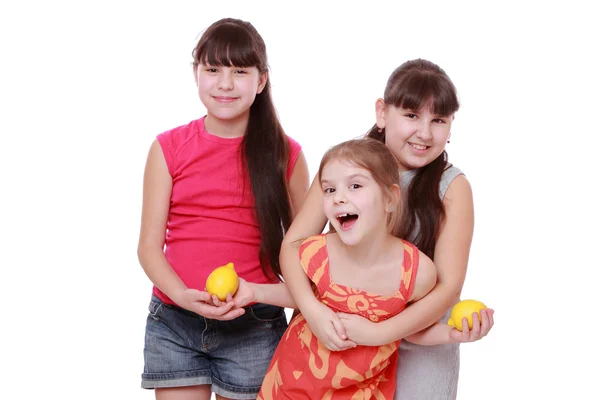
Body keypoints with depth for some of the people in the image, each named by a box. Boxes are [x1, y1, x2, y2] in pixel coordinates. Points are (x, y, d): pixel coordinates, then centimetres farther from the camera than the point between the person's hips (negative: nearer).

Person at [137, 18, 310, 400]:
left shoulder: (286, 154, 0)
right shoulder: (168, 148, 1)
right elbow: (149, 246, 0)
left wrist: (264, 292, -14)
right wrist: (183, 295, -18)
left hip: (253, 325, 0)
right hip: (173, 322, 1)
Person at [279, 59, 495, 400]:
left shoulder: (452, 187, -9)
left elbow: (448, 287, -13)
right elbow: (293, 243, -8)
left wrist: (379, 333, -24)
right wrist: (312, 309, -25)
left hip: (420, 344, -1)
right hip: (341, 337, 2)